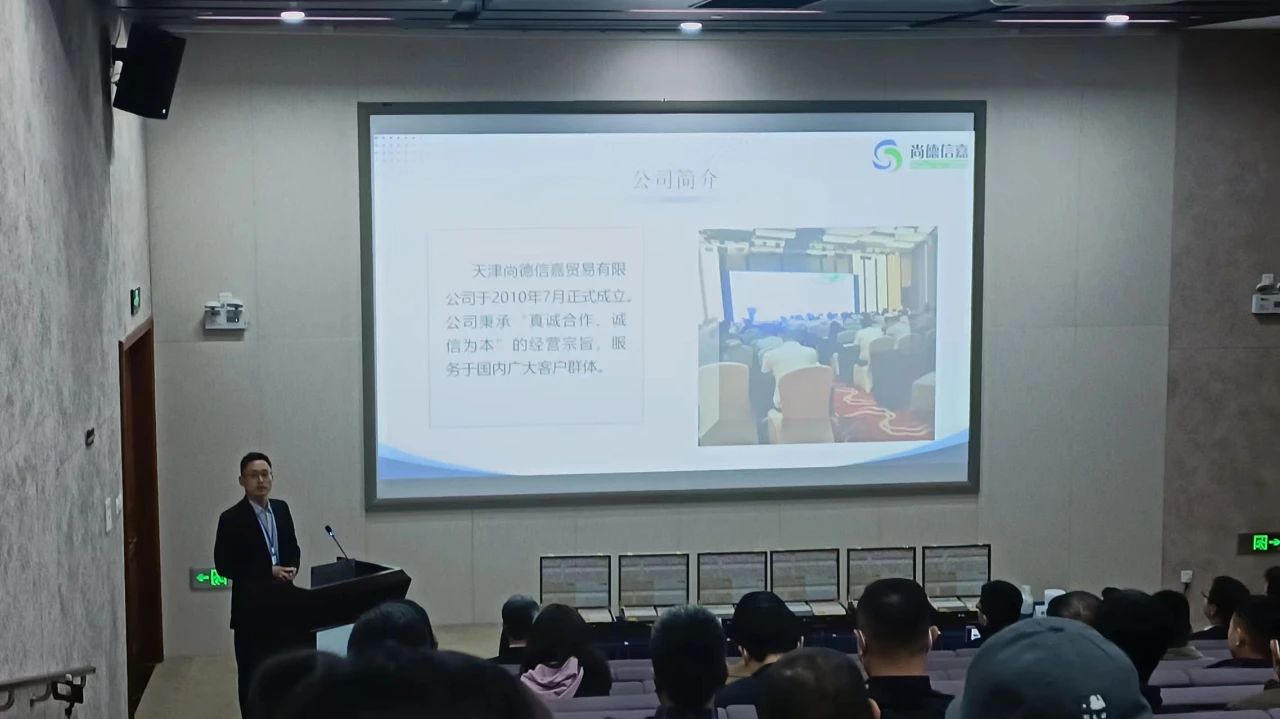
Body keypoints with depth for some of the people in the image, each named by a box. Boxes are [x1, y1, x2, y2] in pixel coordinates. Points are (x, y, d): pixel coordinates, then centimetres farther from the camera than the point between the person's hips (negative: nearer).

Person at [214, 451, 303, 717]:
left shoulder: (281, 509, 8)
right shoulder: (232, 518, -9)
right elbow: (224, 566, -12)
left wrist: (291, 568, -7)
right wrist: (268, 572, -17)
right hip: (251, 605, -5)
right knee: (252, 673, 4)